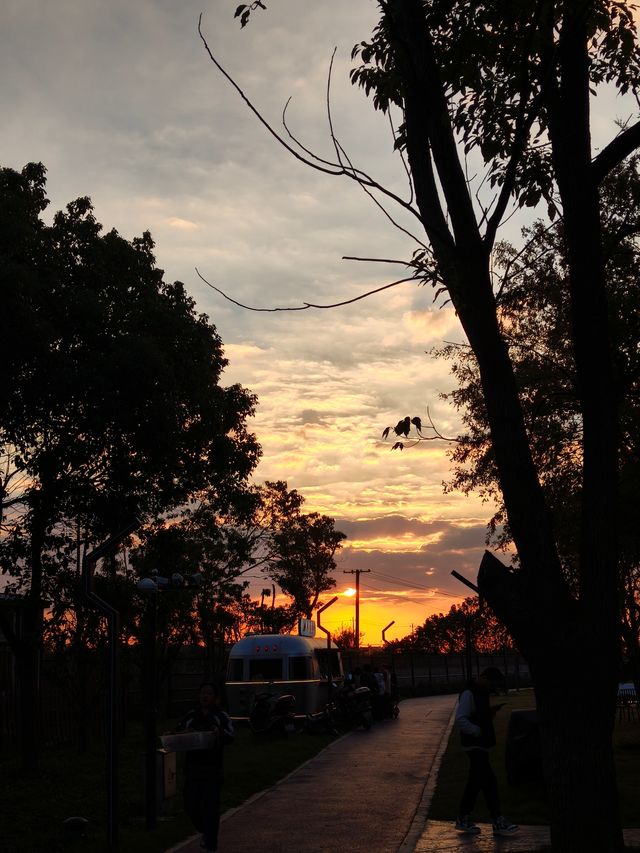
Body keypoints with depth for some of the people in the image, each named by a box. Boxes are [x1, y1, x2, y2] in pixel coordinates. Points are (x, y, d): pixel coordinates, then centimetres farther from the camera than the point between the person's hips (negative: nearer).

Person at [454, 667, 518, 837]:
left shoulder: (482, 694, 15)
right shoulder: (468, 694, -16)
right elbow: (460, 720, -23)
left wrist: (491, 711, 7)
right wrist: (479, 731, -20)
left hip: (480, 745, 10)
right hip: (474, 745, -10)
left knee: (475, 782, 12)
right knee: (489, 781, -10)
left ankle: (463, 819, 19)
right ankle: (498, 822, -6)